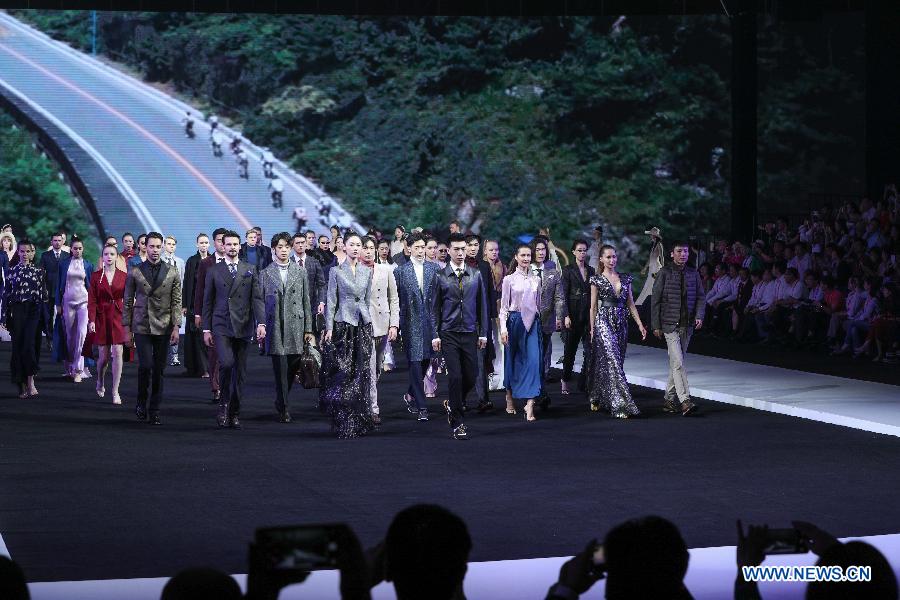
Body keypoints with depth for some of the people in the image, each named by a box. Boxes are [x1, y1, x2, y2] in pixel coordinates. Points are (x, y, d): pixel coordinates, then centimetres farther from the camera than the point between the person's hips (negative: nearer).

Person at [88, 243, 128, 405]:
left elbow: (127, 300, 5)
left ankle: (115, 391, -1)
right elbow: (92, 300, 0)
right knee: (104, 355, 3)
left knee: (117, 353, -8)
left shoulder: (123, 276, 3)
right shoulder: (96, 276, 3)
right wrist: (91, 320, -10)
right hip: (101, 317, 0)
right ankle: (100, 382, 33)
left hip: (118, 318, 0)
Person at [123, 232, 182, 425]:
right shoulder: (135, 272, 4)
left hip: (163, 328, 1)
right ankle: (141, 403, 8)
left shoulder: (172, 273, 6)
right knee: (145, 365, -13)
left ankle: (154, 411, 10)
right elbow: (128, 301, 7)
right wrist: (126, 327, 3)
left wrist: (176, 327, -3)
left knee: (159, 370, 2)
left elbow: (177, 302, 5)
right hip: (141, 327, -1)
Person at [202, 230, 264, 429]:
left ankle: (234, 413, 13)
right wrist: (206, 329, 4)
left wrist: (261, 323, -9)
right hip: (221, 327, -1)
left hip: (243, 327, 2)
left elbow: (257, 298, 4)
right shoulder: (214, 271, 7)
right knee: (226, 363, -21)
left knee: (240, 372, 3)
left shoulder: (250, 270, 9)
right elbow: (208, 301, 9)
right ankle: (223, 404, -3)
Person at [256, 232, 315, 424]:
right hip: (274, 327, -1)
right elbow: (260, 301, 6)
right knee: (280, 368, -4)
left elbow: (306, 301, 9)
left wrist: (308, 329, 5)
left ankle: (281, 400, 23)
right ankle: (283, 408, 1)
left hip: (296, 325, 1)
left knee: (294, 364, 0)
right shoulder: (265, 273, 7)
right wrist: (261, 324, -6)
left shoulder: (300, 271, 10)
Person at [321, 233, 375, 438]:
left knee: (362, 373, 2)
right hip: (343, 324, -4)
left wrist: (369, 324, 14)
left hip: (363, 324, 4)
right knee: (343, 373, -6)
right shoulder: (336, 271, 1)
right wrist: (329, 327, -7)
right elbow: (331, 301, -1)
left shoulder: (367, 271, 11)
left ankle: (359, 421, 8)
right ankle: (343, 423, -2)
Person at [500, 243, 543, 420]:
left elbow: (538, 304, 15)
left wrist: (539, 322, 10)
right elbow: (504, 306, -2)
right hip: (514, 321, -2)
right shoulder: (509, 279, 0)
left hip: (532, 322, 2)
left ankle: (530, 405, -16)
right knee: (512, 359, 8)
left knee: (533, 359, -11)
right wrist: (503, 328, -10)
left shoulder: (536, 280, 9)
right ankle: (510, 398, 26)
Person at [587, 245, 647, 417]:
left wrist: (640, 324, 6)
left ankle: (598, 399, 25)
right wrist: (592, 330, -1)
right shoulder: (597, 280, 0)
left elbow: (630, 303, 13)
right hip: (604, 321, -5)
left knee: (611, 363, 9)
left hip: (621, 323, 5)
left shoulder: (625, 278, 12)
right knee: (612, 360, -14)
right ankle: (620, 405, -18)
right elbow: (593, 306, 1)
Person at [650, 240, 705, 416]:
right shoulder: (664, 273, -4)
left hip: (687, 325, 5)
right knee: (678, 363, -13)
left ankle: (669, 398, 21)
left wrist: (699, 316, -5)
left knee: (676, 363, 12)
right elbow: (655, 300, -3)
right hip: (670, 325, -5)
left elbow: (700, 297, 13)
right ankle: (685, 401, -18)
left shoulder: (693, 274, 9)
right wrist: (656, 325, -5)